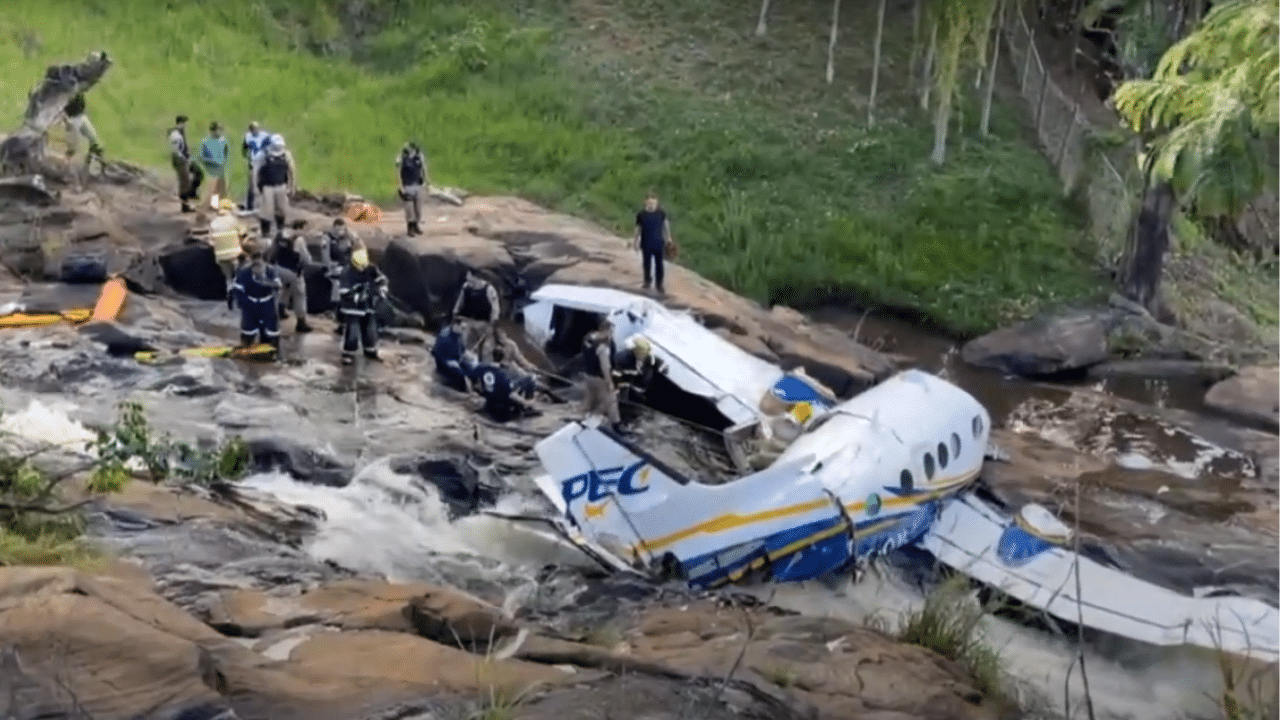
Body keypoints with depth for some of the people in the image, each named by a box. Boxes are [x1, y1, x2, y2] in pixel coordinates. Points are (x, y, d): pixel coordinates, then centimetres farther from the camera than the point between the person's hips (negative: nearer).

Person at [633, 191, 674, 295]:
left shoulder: (661, 213, -8)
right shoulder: (641, 215, -12)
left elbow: (666, 223, 8)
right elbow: (638, 228, 1)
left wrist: (668, 237, 13)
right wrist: (637, 241, 1)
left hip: (659, 244, 0)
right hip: (646, 244, 0)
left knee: (659, 265, 3)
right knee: (647, 263, 16)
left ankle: (659, 285, 19)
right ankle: (648, 280, 43)